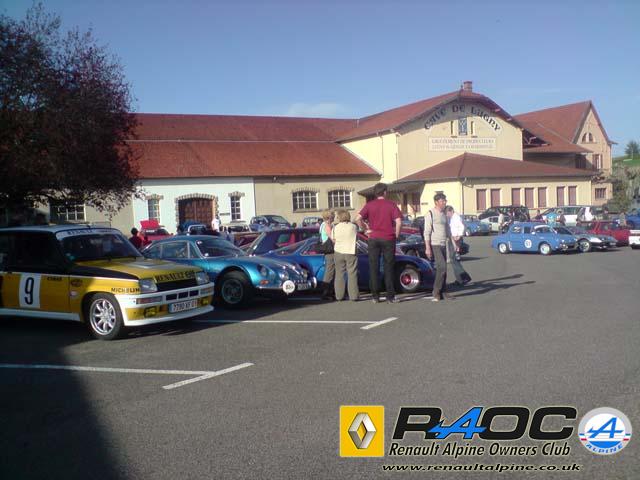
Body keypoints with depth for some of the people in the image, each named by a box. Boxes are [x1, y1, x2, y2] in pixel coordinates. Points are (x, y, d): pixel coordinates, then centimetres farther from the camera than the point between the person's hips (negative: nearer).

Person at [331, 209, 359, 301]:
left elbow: (333, 240, 2)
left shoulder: (335, 228, -4)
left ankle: (339, 295, 12)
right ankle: (353, 295, 2)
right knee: (352, 274, 3)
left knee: (339, 274, 10)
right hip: (351, 253, -1)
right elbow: (356, 236, 8)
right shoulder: (353, 227, -4)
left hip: (338, 252, 1)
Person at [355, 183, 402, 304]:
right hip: (388, 239, -1)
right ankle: (390, 296, 7)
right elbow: (398, 221, -12)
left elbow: (358, 218, -10)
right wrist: (396, 235, 1)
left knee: (374, 268, 7)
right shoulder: (391, 205, -2)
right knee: (388, 268, 5)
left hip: (373, 238, 1)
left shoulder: (369, 205, 2)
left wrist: (365, 229, 2)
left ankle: (375, 296, 8)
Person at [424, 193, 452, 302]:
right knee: (442, 268, -15)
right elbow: (427, 232, -12)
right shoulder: (430, 214, -7)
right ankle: (436, 293, -6)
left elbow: (448, 230, 23)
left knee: (442, 269, 8)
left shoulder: (444, 214, 16)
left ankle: (443, 292, 13)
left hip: (443, 245, 8)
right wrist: (427, 248, -18)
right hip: (435, 245, -8)